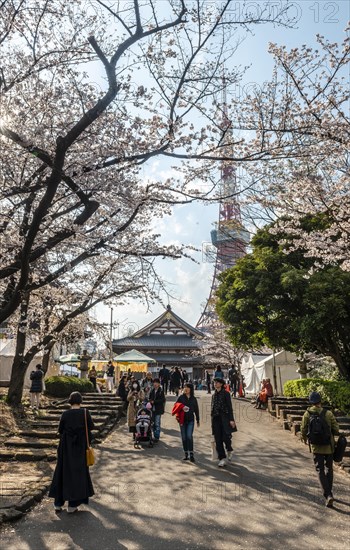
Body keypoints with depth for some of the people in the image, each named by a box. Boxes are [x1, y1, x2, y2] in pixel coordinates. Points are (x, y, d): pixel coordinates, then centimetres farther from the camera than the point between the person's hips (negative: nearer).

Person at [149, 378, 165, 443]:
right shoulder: (152, 390, 8)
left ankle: (157, 437, 3)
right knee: (153, 423, 12)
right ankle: (155, 436, 23)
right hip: (152, 409, 6)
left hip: (158, 410, -6)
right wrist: (150, 401, -4)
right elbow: (150, 398, 18)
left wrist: (154, 401, -15)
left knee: (157, 424, -5)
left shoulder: (161, 391, -9)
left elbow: (163, 400, -14)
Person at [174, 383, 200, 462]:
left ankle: (191, 454, -8)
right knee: (184, 437, 6)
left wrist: (198, 420, 13)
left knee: (189, 436, -13)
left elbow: (196, 410, 11)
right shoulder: (181, 397, 2)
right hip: (182, 419, 1)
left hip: (190, 420, -1)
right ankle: (186, 454, 18)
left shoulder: (193, 399, 5)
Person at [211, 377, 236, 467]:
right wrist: (212, 421, 17)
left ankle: (229, 451, 20)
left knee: (226, 437, -11)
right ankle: (222, 459, 10)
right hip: (216, 419, 5)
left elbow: (230, 407, -5)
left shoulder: (226, 393, -1)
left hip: (224, 418, -5)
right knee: (218, 440, 2)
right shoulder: (214, 395, 14)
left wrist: (231, 419, -11)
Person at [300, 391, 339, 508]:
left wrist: (305, 439, 18)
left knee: (320, 471, 8)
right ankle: (329, 492, 29)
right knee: (329, 469, 21)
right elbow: (336, 430, -9)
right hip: (329, 446, 0)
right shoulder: (328, 414, -14)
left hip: (316, 447, 0)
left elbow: (303, 430, -3)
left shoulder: (307, 414, -10)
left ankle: (328, 495, -4)